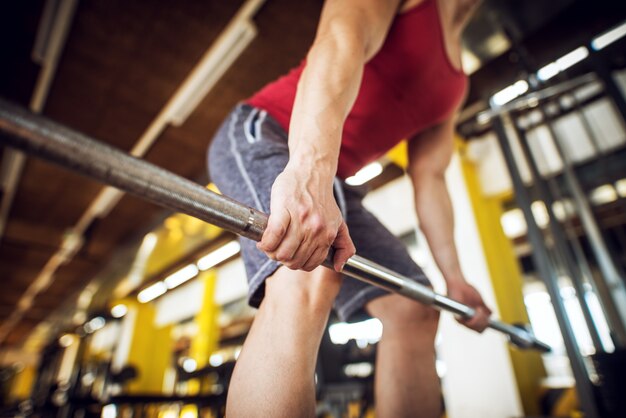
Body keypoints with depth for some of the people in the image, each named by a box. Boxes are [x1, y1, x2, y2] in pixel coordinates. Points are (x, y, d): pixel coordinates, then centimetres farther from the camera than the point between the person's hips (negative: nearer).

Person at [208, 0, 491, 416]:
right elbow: (341, 42, -27)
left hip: (325, 180, 8)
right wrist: (309, 169, -47)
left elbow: (429, 176, 13)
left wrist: (454, 276, 8)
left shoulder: (455, 79, 17)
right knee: (307, 283, -35)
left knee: (412, 308, 2)